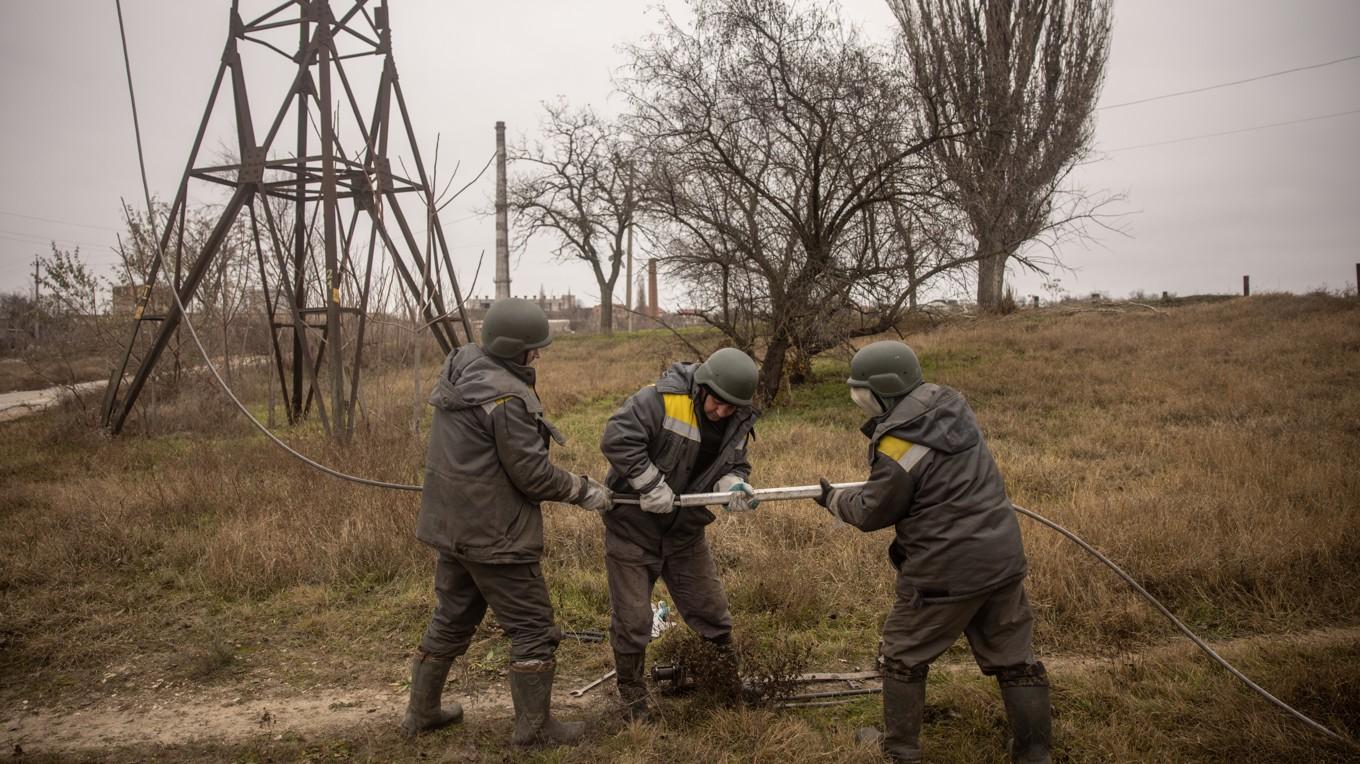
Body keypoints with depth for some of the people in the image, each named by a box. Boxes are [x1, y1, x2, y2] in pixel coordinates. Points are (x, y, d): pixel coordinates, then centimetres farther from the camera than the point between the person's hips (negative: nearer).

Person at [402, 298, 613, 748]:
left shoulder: (460, 369, 5)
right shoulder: (506, 396, -23)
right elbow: (532, 474, -19)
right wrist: (584, 491, -6)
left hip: (451, 525, 9)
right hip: (493, 535, -9)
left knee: (452, 619, 23)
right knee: (532, 627, 5)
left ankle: (421, 712, 35)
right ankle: (534, 727, 15)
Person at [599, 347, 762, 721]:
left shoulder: (738, 423, -2)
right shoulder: (661, 398, -24)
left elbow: (732, 466, 5)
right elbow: (616, 438, -30)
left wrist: (734, 484, -19)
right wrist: (651, 484, -30)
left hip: (685, 531, 5)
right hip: (633, 526, -5)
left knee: (711, 610, 14)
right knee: (632, 619, 4)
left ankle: (731, 678, 36)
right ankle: (631, 688, 27)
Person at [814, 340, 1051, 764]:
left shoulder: (899, 444, -21)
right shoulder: (951, 404, 2)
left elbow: (873, 512, -8)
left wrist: (833, 499, 10)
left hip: (948, 570, -7)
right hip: (1003, 558, 7)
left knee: (903, 655, 14)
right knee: (1015, 659, 15)